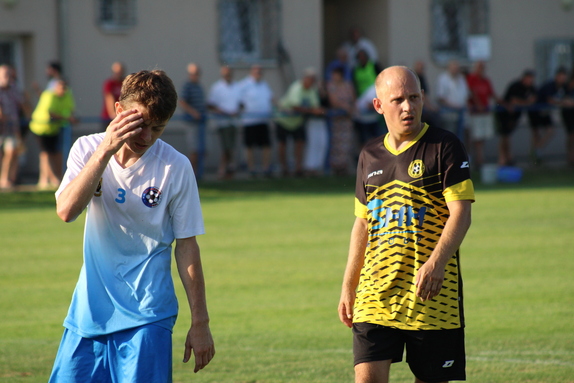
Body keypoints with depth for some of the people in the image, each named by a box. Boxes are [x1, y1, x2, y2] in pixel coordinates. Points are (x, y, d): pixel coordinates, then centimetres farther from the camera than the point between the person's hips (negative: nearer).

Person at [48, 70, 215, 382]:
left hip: (147, 314, -3)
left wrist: (200, 323, -2)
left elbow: (186, 247, -2)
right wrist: (105, 151, -24)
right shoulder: (87, 149, 0)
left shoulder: (176, 167, -6)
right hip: (89, 310, 3)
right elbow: (66, 210, -17)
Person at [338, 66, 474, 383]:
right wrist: (348, 288, 18)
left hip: (432, 295, -3)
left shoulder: (445, 147, -3)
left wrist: (436, 263, -25)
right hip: (376, 295, 3)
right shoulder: (370, 155, 13)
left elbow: (461, 214, -10)